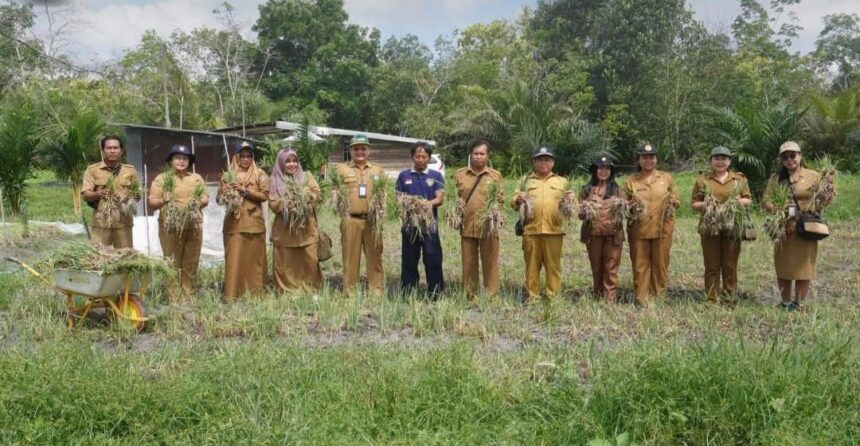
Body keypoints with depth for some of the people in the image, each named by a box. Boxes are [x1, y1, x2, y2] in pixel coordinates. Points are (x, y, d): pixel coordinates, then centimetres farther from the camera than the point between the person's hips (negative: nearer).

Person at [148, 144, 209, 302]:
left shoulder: (197, 178, 15)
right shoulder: (161, 178, 5)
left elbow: (205, 198, 13)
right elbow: (151, 203, 1)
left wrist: (199, 202, -9)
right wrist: (164, 200, -19)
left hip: (194, 226, 3)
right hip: (171, 227, -3)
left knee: (191, 264, 4)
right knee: (172, 264, -3)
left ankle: (188, 298, 12)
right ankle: (174, 300, 2)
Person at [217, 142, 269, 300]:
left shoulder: (260, 174, 6)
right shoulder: (228, 175, 10)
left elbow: (264, 195, -3)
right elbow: (219, 198, 8)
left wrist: (245, 190, -11)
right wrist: (228, 194, -12)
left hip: (254, 221, -1)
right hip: (233, 222, 1)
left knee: (254, 257, 3)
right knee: (234, 257, -2)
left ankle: (256, 290, 11)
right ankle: (232, 293, 2)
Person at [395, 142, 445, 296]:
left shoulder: (436, 176, 6)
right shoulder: (403, 176, 10)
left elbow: (440, 199, -3)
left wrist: (427, 204, -22)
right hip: (409, 223, 1)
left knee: (433, 259, -1)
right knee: (409, 260, 7)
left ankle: (435, 293, 7)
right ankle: (407, 293, 15)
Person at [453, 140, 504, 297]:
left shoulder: (496, 175, 6)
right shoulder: (459, 174, 8)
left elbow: (501, 198, 5)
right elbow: (453, 198, 11)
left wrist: (497, 198, -16)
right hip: (467, 226, 1)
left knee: (490, 262, 2)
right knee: (468, 263, 8)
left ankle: (491, 296, 10)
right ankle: (468, 295, 17)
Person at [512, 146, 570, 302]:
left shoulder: (562, 181, 16)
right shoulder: (526, 181, 15)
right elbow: (514, 203, 11)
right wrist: (518, 199, -12)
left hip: (554, 230, 0)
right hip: (531, 230, 0)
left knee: (553, 265, 1)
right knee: (532, 265, 4)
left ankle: (554, 297, 9)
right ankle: (532, 297, 11)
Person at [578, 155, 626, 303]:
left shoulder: (617, 190, 7)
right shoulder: (587, 190, 7)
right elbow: (580, 212, 7)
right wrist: (585, 211, -15)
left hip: (613, 234, -1)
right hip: (593, 233, 1)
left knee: (611, 268, -2)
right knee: (596, 267, 9)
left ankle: (610, 299, 4)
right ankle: (598, 297, 20)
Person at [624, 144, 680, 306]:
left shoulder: (666, 178, 8)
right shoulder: (631, 180, 6)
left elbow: (677, 201, 11)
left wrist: (672, 202, -12)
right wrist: (631, 205, -13)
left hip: (662, 229, 1)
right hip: (638, 229, -1)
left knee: (660, 264, 5)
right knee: (640, 265, 1)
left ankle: (659, 297, 16)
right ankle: (641, 298, 8)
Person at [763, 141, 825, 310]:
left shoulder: (813, 176, 3)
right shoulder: (776, 178, 10)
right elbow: (766, 200, 4)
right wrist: (778, 211, -14)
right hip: (783, 229, 3)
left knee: (803, 266, 1)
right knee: (783, 267, 8)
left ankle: (798, 303, 13)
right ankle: (785, 302, 21)